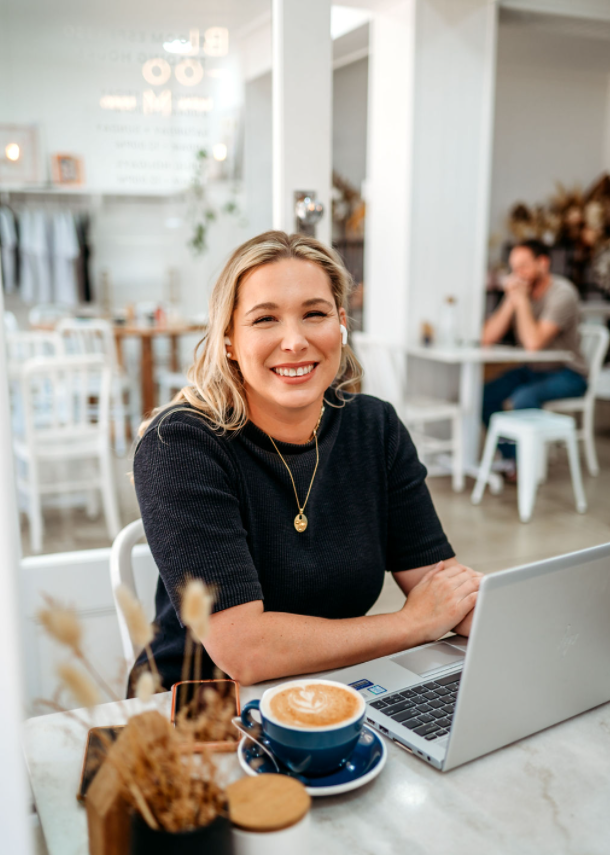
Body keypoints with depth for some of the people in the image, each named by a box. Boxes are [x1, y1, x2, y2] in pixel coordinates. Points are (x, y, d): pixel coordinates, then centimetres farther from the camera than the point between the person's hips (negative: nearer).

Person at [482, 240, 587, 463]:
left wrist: (522, 300, -24)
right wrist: (511, 300, -16)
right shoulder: (518, 290, 1)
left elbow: (534, 343, -31)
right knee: (485, 395, -13)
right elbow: (488, 338, -8)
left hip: (567, 374, -7)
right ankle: (511, 458, 0)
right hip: (532, 370, 7)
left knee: (523, 398, -33)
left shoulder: (562, 293, -19)